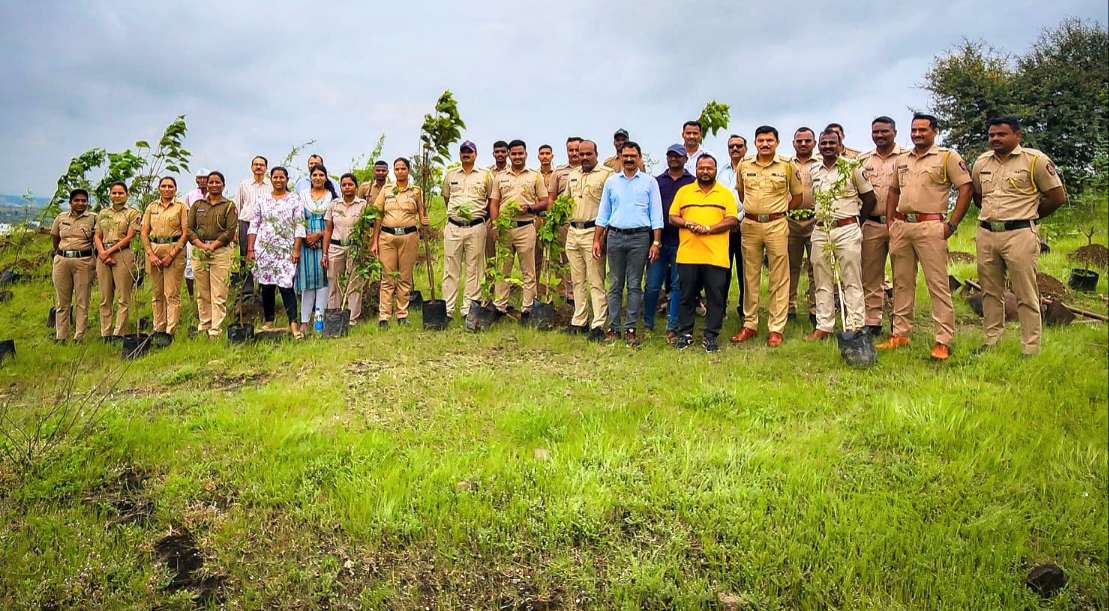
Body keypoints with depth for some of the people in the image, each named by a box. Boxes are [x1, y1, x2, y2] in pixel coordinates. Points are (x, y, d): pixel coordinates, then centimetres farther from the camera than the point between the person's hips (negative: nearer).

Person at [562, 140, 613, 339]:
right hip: (573, 231, 7)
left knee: (596, 281, -6)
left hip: (593, 231, -7)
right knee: (577, 280, 12)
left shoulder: (606, 174, -5)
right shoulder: (572, 175, 17)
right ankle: (579, 321, 20)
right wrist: (566, 221, 14)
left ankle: (598, 325, -3)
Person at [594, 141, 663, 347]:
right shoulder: (611, 181, 12)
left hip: (639, 237, -2)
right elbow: (603, 214, 13)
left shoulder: (650, 182, 6)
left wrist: (656, 242, -5)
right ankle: (613, 327, 8)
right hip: (614, 236, 2)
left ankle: (630, 328, 5)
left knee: (635, 285, 1)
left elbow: (656, 214, 3)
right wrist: (597, 240, 6)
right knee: (615, 285, 4)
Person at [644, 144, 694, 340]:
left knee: (678, 285, 3)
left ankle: (672, 328, 10)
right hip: (659, 240, 1)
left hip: (681, 242, -1)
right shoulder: (657, 181, 12)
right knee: (652, 285, 1)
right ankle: (647, 325, 14)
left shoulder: (693, 183, 6)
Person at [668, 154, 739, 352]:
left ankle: (710, 336, 10)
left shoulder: (726, 193, 8)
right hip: (687, 254, 1)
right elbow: (672, 217, 10)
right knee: (687, 296, 6)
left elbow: (732, 220, -1)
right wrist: (688, 224, -11)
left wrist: (708, 229, -14)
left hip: (716, 256, -1)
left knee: (715, 297, 1)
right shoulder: (683, 191, 13)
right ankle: (685, 333, 17)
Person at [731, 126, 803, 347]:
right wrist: (753, 209, 11)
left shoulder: (787, 166, 0)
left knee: (779, 279, -1)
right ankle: (749, 324, 17)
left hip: (776, 225, -2)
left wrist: (776, 211, 5)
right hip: (750, 225, 3)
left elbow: (797, 196, 8)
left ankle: (776, 328, 4)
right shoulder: (744, 165, 6)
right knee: (750, 277, 8)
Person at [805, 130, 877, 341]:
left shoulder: (852, 168, 0)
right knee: (822, 282, 7)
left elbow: (870, 198, 5)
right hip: (820, 231, 4)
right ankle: (823, 327, 13)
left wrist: (856, 218, 7)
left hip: (847, 230, -4)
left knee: (852, 282, -2)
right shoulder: (813, 173, 11)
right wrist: (820, 217, 13)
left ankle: (854, 327, 1)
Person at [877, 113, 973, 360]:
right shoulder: (902, 159, 17)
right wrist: (890, 221, 12)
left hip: (930, 227, -6)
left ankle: (944, 341, -3)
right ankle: (900, 334, 18)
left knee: (938, 284, -6)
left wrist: (952, 224, -9)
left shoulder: (948, 157, -1)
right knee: (901, 282, 10)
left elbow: (966, 189, -4)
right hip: (901, 226, 6)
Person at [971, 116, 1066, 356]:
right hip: (986, 234, 5)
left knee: (1026, 296, -2)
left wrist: (1028, 215, 8)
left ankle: (1030, 351, 3)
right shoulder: (982, 162, 11)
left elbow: (1058, 196, 0)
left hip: (1019, 235, -5)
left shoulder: (1034, 160, -4)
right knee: (990, 292, 12)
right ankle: (991, 342, 21)